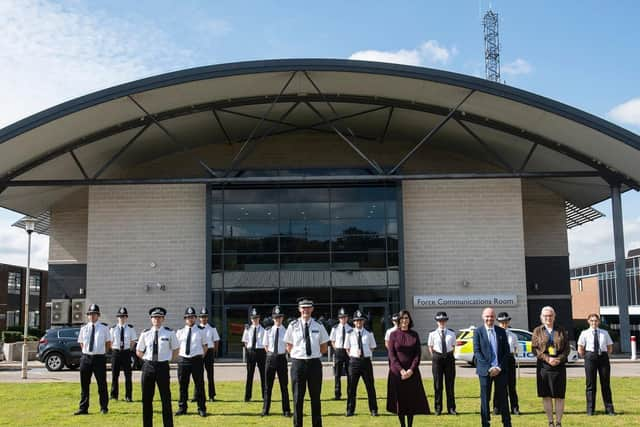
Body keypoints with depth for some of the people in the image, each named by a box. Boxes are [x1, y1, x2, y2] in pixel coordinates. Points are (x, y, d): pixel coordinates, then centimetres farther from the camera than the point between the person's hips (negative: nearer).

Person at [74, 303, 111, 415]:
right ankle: (83, 408, 15)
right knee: (84, 385, 7)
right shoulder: (83, 329, 7)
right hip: (86, 358, 2)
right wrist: (86, 352, 7)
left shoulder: (104, 328, 1)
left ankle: (104, 407, 15)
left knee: (102, 384, 4)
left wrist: (101, 353, 5)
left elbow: (108, 344, 9)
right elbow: (81, 343, 17)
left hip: (99, 358, -2)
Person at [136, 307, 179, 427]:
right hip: (148, 366, 2)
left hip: (163, 366, -2)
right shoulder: (145, 333, 2)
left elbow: (176, 349, 11)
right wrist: (147, 359, 6)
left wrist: (169, 359, 5)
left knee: (166, 399, 3)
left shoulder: (169, 333, -2)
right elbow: (139, 351, 14)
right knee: (146, 399, 7)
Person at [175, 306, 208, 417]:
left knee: (199, 385, 2)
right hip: (183, 359, 2)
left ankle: (201, 409, 11)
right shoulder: (180, 331, 7)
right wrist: (179, 355, 6)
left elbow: (205, 345, 9)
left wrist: (200, 356, 3)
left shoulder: (201, 330, 2)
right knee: (183, 385, 8)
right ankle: (182, 408, 20)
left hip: (196, 359, -2)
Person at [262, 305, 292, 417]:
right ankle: (265, 410, 17)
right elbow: (266, 346, 11)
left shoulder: (286, 331, -3)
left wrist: (283, 354, 3)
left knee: (284, 385, 6)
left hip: (282, 358, -1)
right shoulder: (268, 331, 1)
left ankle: (286, 410, 14)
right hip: (270, 358, 1)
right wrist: (271, 355, 3)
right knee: (268, 385, 7)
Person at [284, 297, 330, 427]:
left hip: (314, 363, 1)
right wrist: (297, 355, -1)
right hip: (298, 363, -1)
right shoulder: (293, 326, 1)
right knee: (298, 397, 4)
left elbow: (324, 348, 10)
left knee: (315, 397, 8)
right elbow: (289, 347, 7)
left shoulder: (318, 326, 4)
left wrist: (315, 354, 1)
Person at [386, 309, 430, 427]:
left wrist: (411, 370, -11)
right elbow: (392, 354, -4)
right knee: (399, 400, 2)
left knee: (412, 400, 1)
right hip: (397, 372, -1)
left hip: (412, 372, 1)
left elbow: (418, 353, 1)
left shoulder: (414, 334, 5)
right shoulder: (393, 334, 1)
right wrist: (401, 370, -13)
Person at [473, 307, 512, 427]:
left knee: (503, 397, 6)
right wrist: (488, 368, -13)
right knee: (485, 398, 3)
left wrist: (499, 367, -6)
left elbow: (506, 351, 6)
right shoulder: (478, 331, -1)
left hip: (500, 370, 2)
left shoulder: (501, 331, 7)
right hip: (485, 370, -2)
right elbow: (477, 351, -6)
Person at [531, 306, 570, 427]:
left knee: (559, 396, 1)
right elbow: (534, 349, 0)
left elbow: (567, 348, 6)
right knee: (546, 395, 3)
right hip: (543, 367, 0)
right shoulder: (538, 331, 6)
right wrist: (547, 359, -13)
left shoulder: (561, 330, 8)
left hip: (559, 366, 0)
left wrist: (559, 359, -11)